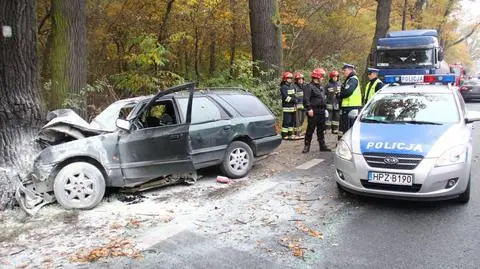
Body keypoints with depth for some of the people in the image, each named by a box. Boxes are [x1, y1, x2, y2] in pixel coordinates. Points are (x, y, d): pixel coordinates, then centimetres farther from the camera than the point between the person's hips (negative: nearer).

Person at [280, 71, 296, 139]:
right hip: (287, 107, -9)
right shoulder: (283, 87, -9)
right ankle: (284, 135, -4)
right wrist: (293, 100, -15)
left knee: (291, 121, 13)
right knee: (286, 121, -9)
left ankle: (290, 134, 21)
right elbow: (285, 97, -17)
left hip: (293, 107, 9)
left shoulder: (292, 86, 18)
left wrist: (295, 99, 5)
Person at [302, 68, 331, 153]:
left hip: (321, 112, 8)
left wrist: (325, 108, 20)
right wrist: (309, 109, -24)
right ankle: (307, 146, 2)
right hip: (313, 112, -8)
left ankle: (322, 146, 19)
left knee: (321, 130, 12)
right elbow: (306, 99, -18)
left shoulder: (321, 87, 20)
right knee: (310, 129, -5)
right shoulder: (309, 87, -9)